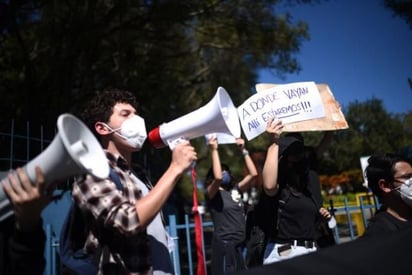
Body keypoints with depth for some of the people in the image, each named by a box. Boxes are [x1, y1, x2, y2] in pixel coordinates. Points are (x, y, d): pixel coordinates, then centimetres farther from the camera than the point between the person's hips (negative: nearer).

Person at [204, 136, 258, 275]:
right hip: (224, 243, -6)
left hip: (241, 242, 6)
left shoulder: (235, 189, 11)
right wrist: (214, 150, -20)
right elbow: (218, 177, -25)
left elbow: (253, 173, 4)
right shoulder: (211, 193, -4)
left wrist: (243, 150, 2)